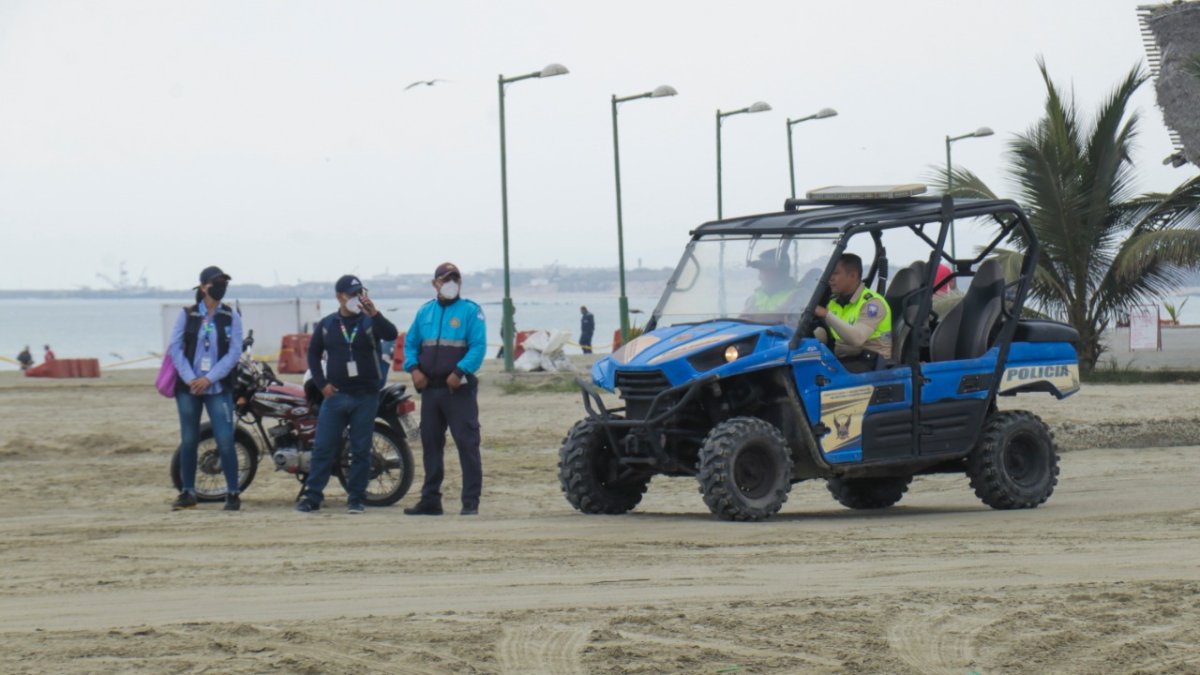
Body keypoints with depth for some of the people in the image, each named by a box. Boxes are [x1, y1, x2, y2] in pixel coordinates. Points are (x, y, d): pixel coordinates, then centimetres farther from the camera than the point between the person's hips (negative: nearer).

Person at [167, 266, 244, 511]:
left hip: (218, 388, -1)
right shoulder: (187, 315, 4)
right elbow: (175, 347, -1)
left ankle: (232, 493, -2)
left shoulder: (231, 318, 3)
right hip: (188, 387, 1)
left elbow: (234, 352, -4)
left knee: (225, 441, -10)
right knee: (188, 441, 6)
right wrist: (189, 378, -13)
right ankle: (187, 492, 17)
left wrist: (209, 379, -14)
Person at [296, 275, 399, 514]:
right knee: (322, 448, 0)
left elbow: (392, 335, -18)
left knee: (361, 450, 2)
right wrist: (322, 384, 3)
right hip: (335, 394, 1)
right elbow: (313, 354, 15)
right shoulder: (326, 324, 8)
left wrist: (374, 313, -32)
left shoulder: (370, 322, 1)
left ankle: (356, 497, 8)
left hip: (365, 396, -1)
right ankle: (312, 496, 3)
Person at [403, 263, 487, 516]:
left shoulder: (470, 311, -2)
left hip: (459, 388, -5)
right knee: (430, 444, 10)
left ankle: (471, 501, -7)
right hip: (430, 388, 5)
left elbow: (478, 346, -11)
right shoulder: (425, 312, 13)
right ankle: (430, 499, 17)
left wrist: (460, 372, -20)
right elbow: (410, 343, 16)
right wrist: (413, 368, -2)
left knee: (467, 444, -8)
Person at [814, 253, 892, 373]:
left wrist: (827, 315, -29)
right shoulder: (834, 303, 16)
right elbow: (820, 337, 13)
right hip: (842, 360, 7)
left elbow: (857, 338, -26)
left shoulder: (873, 303, -10)